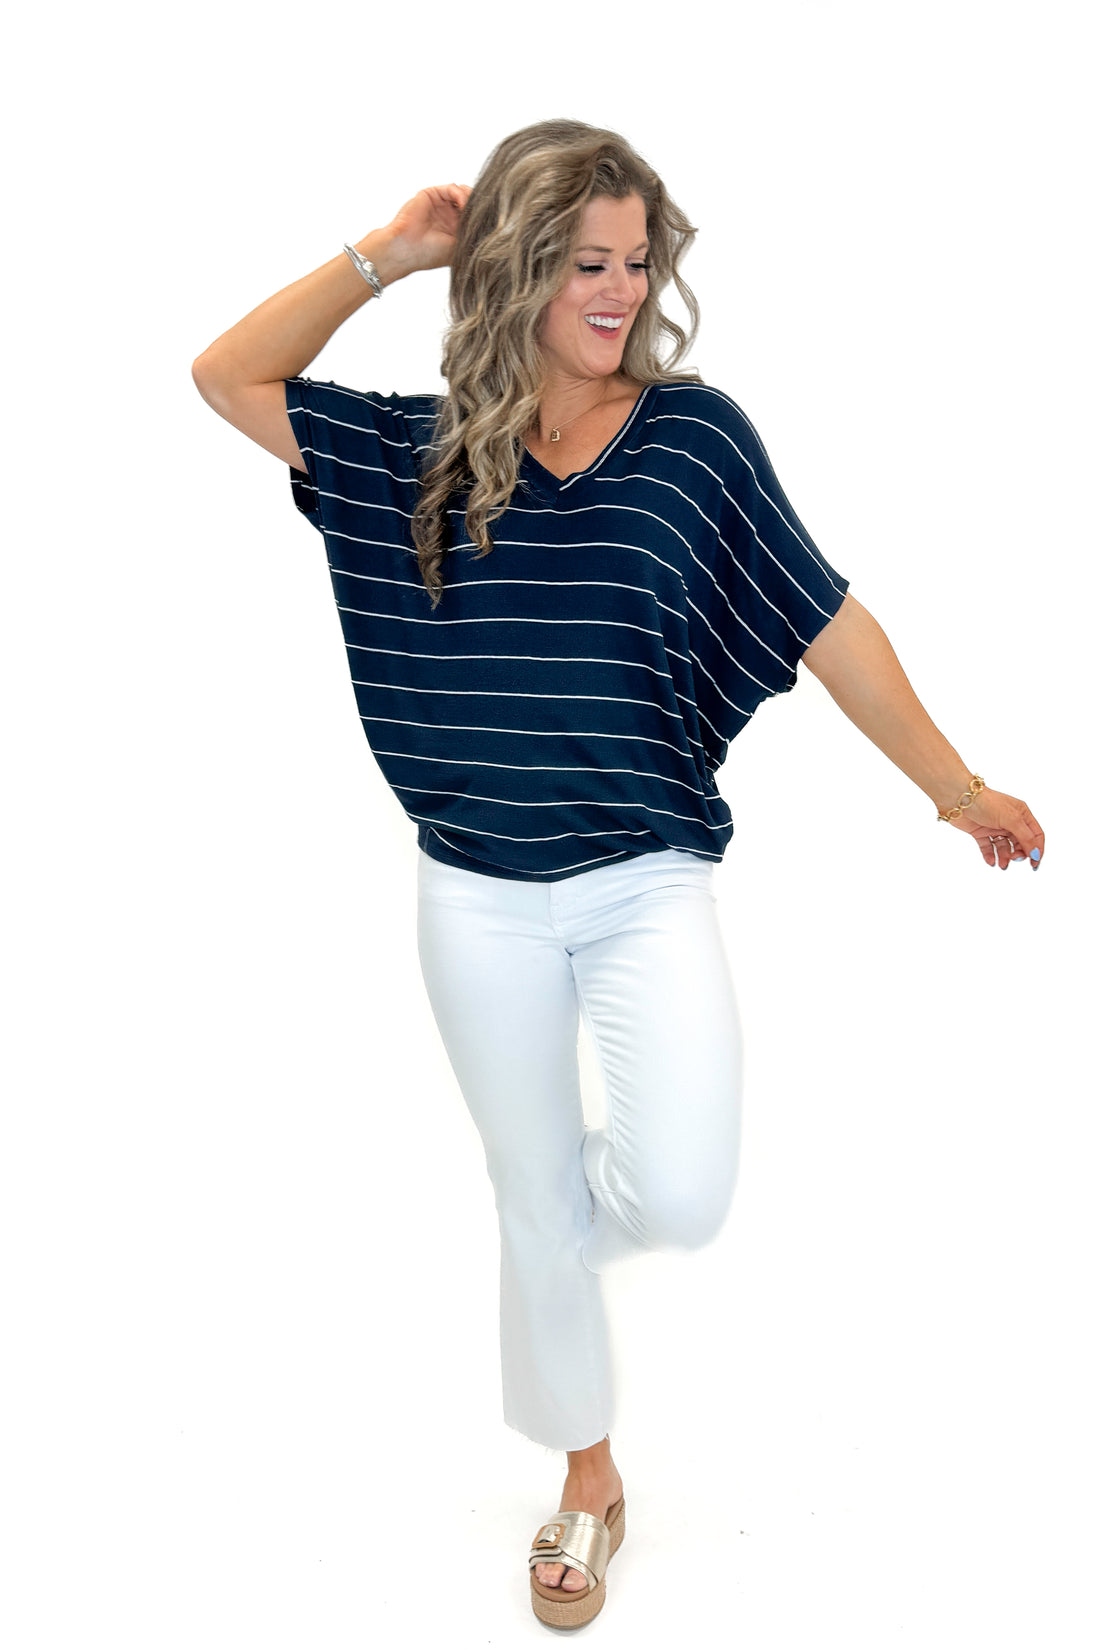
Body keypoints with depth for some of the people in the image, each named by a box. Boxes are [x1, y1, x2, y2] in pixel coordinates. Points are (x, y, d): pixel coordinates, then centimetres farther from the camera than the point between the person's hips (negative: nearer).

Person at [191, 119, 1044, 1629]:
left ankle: (589, 1206, 22)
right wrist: (383, 256, -2)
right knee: (533, 1193, 14)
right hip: (480, 903, 2)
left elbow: (829, 626, 0)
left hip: (648, 884, -1)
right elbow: (230, 378, 7)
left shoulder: (694, 430, -4)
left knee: (683, 1198, -17)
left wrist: (955, 787, 3)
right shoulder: (422, 451, 2)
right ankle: (590, 1478, 38)